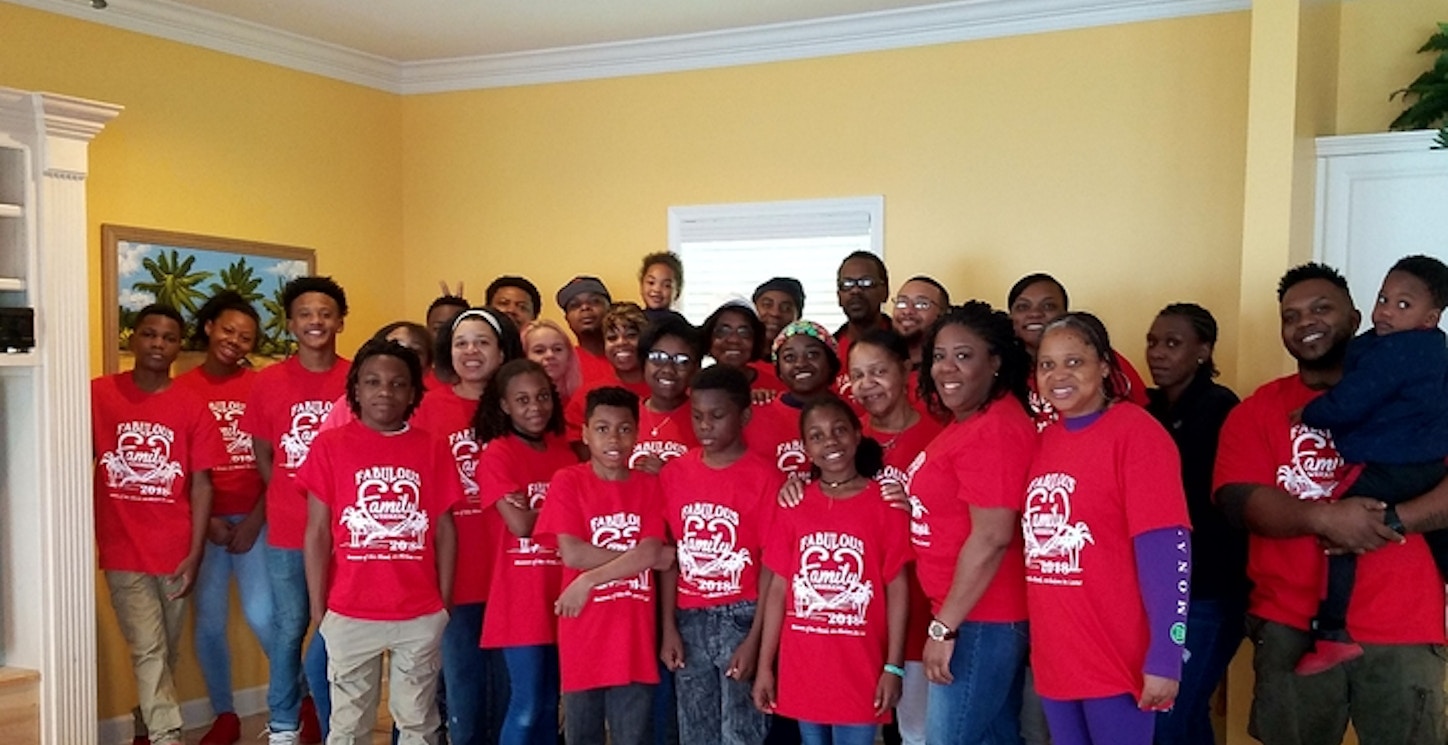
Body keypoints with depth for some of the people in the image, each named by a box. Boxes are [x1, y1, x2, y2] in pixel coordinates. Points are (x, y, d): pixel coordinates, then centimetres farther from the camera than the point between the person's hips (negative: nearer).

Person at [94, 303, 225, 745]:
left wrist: (195, 554, -6)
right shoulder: (98, 395, -3)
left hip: (175, 550, 2)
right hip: (123, 550, -1)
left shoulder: (192, 407, -3)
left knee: (167, 651, 15)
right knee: (149, 650, -3)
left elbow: (201, 483, -2)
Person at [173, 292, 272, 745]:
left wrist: (255, 520, -6)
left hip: (254, 519, -1)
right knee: (209, 623, 6)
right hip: (204, 522, 1)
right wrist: (206, 519, -6)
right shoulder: (181, 389, 1)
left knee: (262, 617, -6)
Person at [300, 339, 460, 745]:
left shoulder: (433, 449, 1)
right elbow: (317, 534, -1)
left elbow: (444, 532, 4)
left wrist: (444, 604, 1)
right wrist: (318, 609, -3)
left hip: (421, 616, 1)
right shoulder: (329, 445, -3)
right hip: (349, 615, -1)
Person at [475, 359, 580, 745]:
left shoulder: (564, 451, 10)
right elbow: (520, 524, -17)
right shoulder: (497, 454, -7)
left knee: (550, 704, 13)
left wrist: (535, 509, -8)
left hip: (561, 596, 5)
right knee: (526, 708, -2)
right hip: (521, 599, -5)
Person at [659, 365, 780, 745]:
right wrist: (669, 626, 2)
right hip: (689, 619, 4)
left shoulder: (764, 476, -9)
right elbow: (670, 555, 6)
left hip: (741, 617, -4)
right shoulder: (675, 472, 4)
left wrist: (754, 639, -13)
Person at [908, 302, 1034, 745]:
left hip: (981, 621, -10)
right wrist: (944, 619, 14)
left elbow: (992, 537, -24)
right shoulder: (970, 423, 12)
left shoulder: (994, 429, -19)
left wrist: (943, 626, -19)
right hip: (981, 617, 10)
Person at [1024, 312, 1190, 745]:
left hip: (1118, 661, -6)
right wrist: (1039, 644, 11)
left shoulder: (1135, 432, -10)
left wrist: (1164, 658, -20)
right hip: (1053, 659, 6)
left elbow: (1167, 549, -16)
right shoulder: (1045, 440, 8)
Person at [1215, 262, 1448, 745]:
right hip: (1291, 626, 1)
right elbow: (1237, 499, -7)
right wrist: (1324, 516, -22)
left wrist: (1389, 521, -20)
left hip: (1401, 629, -1)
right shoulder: (1258, 409, 7)